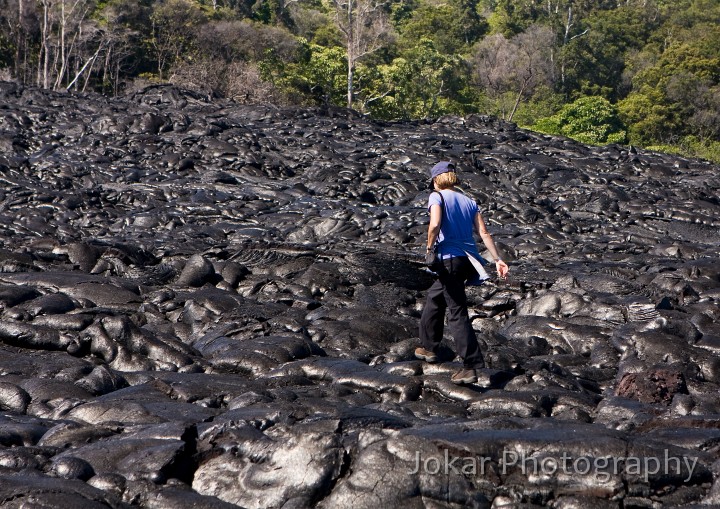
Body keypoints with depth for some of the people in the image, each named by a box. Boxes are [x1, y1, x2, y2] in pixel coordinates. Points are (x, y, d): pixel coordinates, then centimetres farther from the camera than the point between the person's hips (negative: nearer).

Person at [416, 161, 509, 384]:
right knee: (435, 297, 27)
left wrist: (429, 247, -5)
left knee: (457, 313, -8)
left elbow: (435, 225, -20)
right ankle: (429, 347, 39)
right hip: (469, 260, 7)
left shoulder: (437, 196, -2)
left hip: (450, 259, -7)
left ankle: (471, 366, -13)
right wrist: (498, 260, 2)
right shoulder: (469, 202, 15)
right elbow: (483, 233, 6)